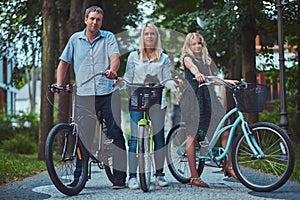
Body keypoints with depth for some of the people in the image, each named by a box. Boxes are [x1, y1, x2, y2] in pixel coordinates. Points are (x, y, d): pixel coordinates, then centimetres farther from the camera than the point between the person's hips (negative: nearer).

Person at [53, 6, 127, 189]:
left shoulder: (108, 37, 8)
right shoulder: (75, 39, 13)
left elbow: (115, 57, -8)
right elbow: (64, 62, 17)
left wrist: (112, 70, -30)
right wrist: (59, 83, 3)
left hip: (107, 93, -1)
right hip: (84, 94, 1)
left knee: (116, 134, -2)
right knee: (84, 136, 1)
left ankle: (120, 177, 4)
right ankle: (79, 177, 10)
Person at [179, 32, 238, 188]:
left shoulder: (206, 60, 22)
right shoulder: (187, 57, 2)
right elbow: (191, 66, -21)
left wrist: (227, 81, 13)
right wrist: (197, 74, -43)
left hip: (207, 97, 6)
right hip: (192, 97, -6)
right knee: (192, 135, -5)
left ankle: (228, 165, 5)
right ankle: (194, 177, -2)